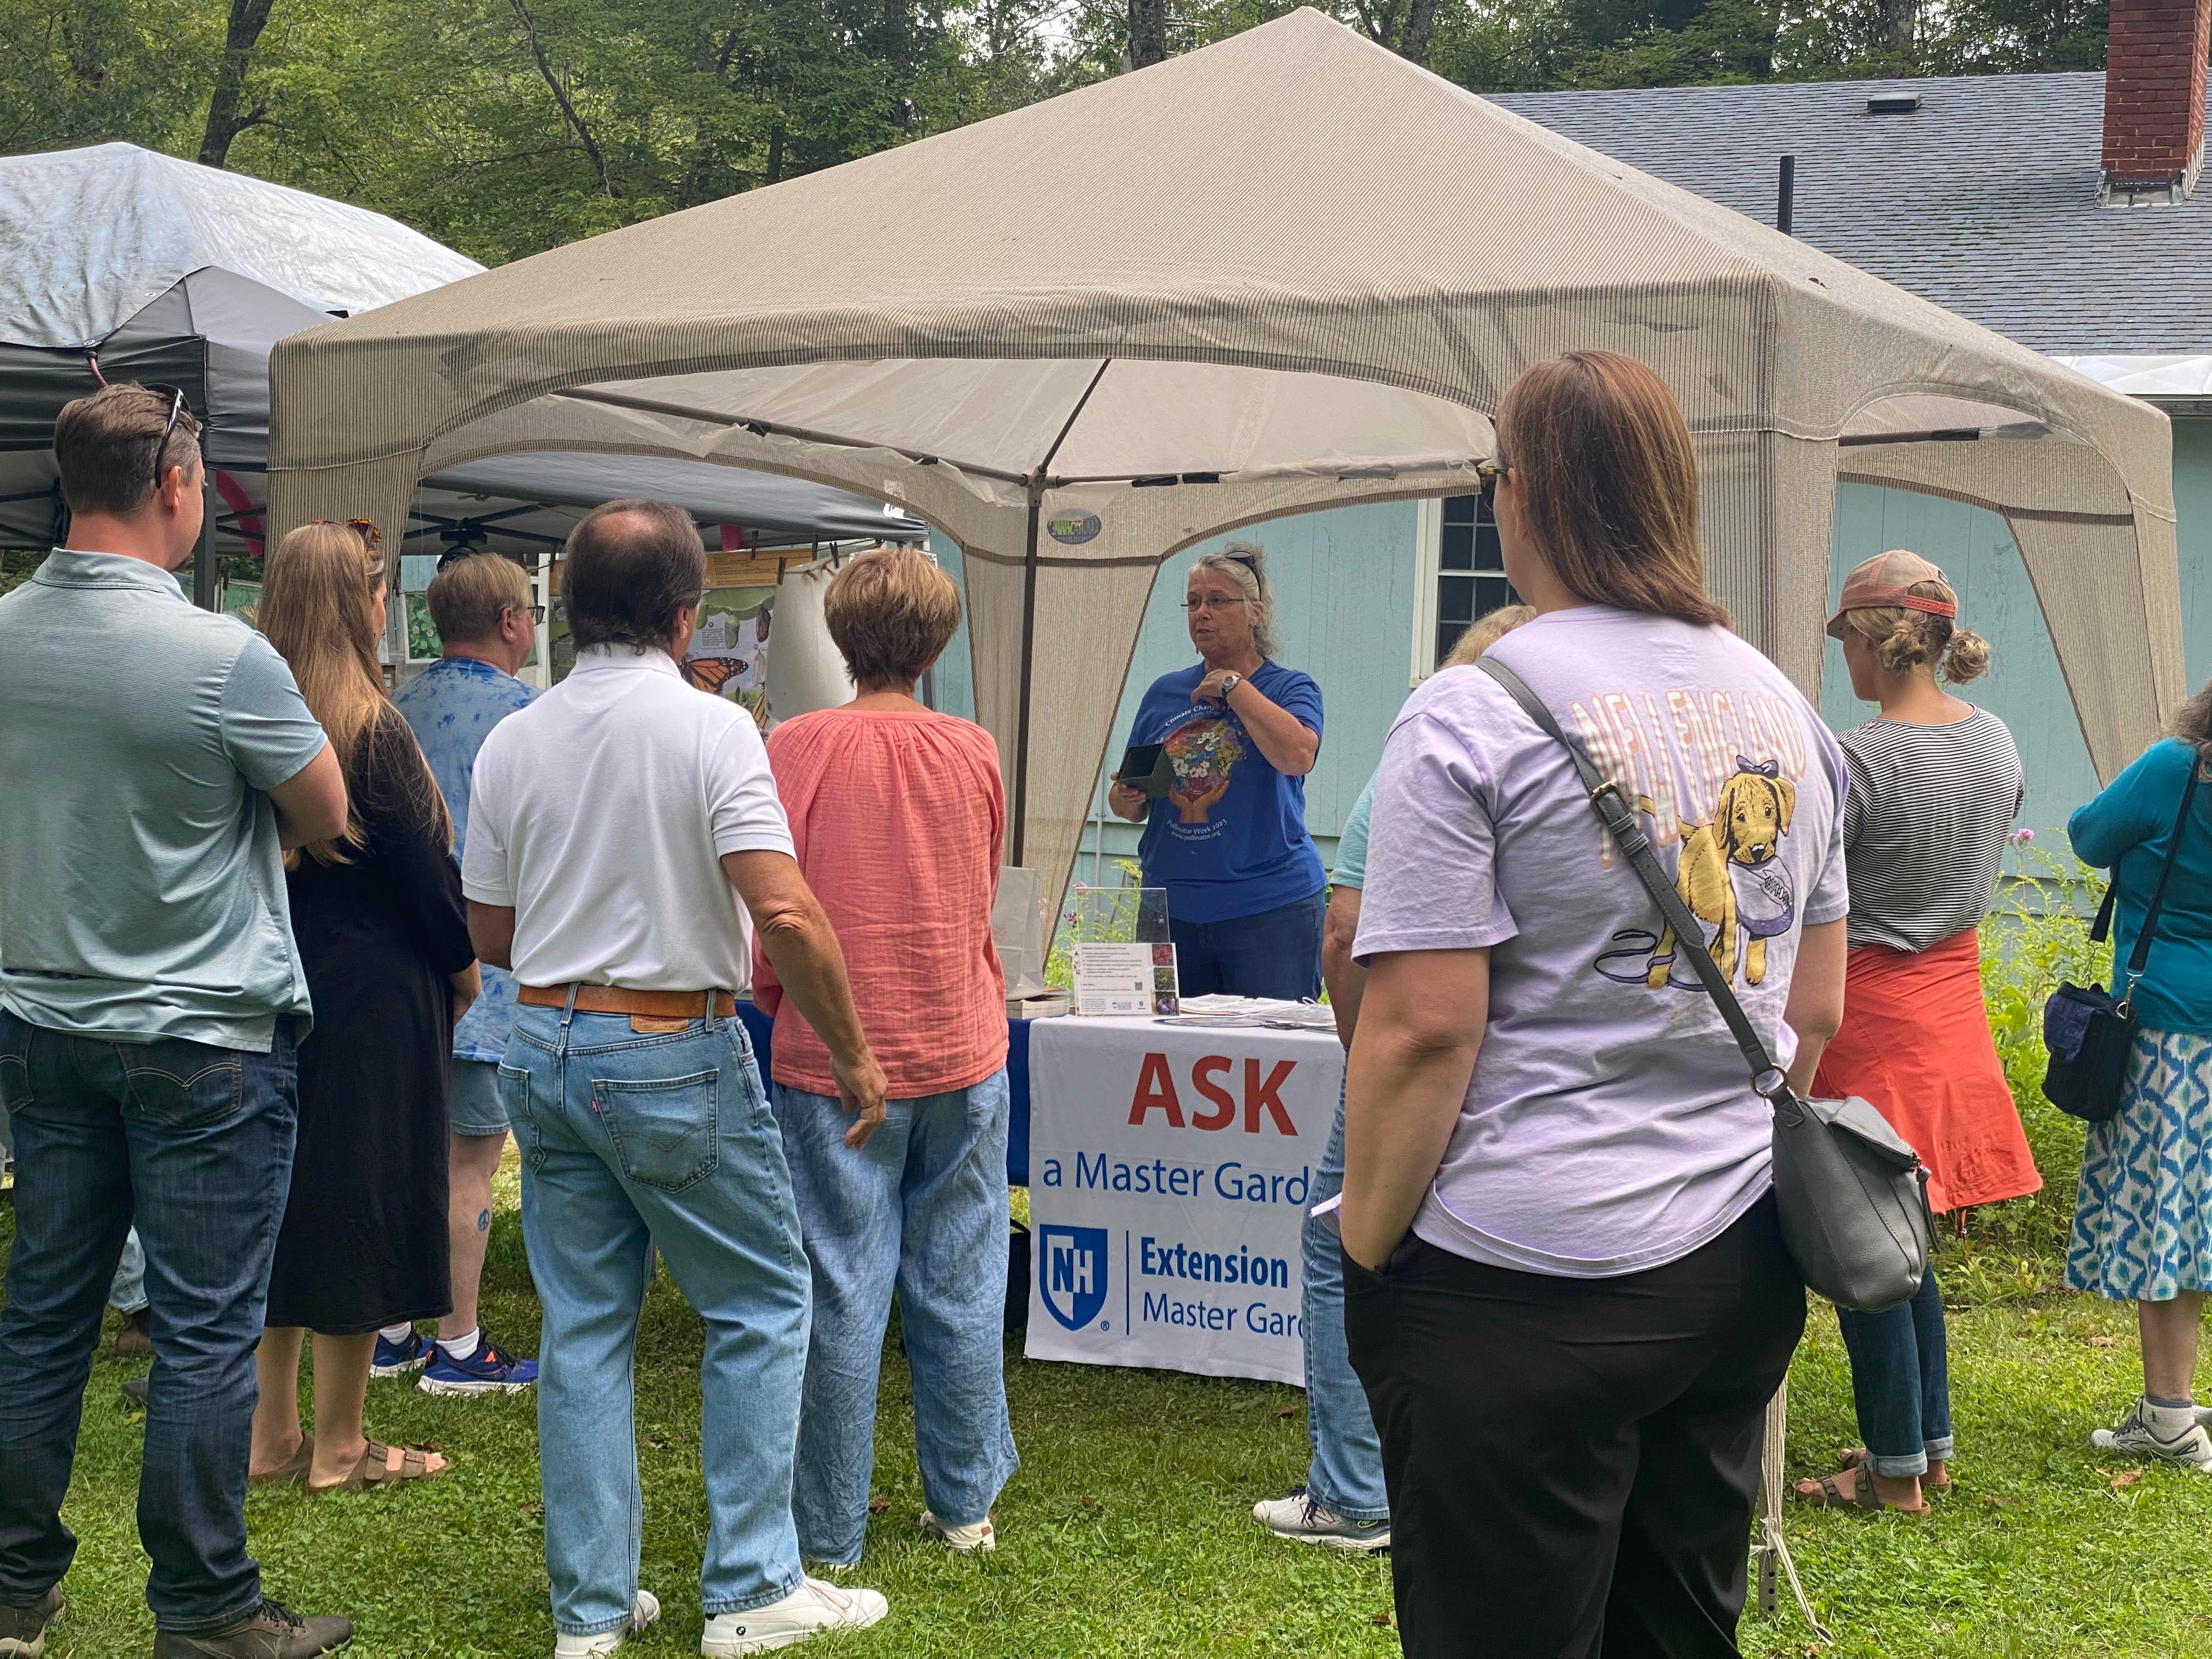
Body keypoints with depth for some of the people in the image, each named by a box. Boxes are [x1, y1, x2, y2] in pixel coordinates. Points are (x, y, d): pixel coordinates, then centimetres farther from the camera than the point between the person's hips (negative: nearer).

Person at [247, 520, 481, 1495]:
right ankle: (339, 1446, 12)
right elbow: (427, 867, -11)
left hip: (277, 989, 6)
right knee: (361, 1204, 4)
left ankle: (272, 1433, 22)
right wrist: (465, 961, 5)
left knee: (281, 1202, 14)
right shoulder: (370, 730, -16)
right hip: (374, 995, -6)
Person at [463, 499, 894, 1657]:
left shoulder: (511, 744, 3)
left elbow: (490, 932, 11)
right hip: (676, 1055, -5)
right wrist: (853, 1053, -12)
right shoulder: (711, 731, -13)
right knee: (760, 1308, 9)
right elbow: (786, 916, -21)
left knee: (582, 1328, 11)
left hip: (543, 1046, 5)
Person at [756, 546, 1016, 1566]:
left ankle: (832, 1532, 10)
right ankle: (964, 1504, 22)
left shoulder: (797, 750, -8)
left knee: (842, 1295, 2)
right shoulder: (975, 753, 1)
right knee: (959, 1286, 12)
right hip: (961, 1054, 3)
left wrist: (775, 1003, 14)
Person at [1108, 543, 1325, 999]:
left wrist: (1234, 686, -10)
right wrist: (1125, 799, -6)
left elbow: (1297, 755, -21)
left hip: (1269, 909, -4)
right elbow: (1130, 801, 18)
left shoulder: (1290, 689, 1)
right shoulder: (1165, 692, 13)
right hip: (1171, 908, 4)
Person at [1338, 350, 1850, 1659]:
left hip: (1524, 1291, -7)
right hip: (1741, 1268, 7)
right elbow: (1817, 1010, 14)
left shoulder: (1475, 716, -13)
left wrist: (1366, 1243, -6)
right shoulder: (1781, 706, 8)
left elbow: (1423, 1027, -17)